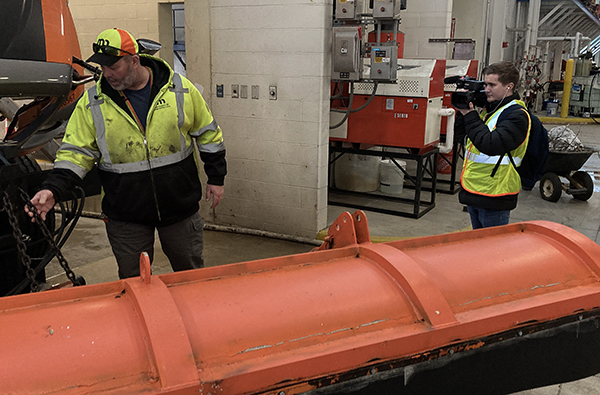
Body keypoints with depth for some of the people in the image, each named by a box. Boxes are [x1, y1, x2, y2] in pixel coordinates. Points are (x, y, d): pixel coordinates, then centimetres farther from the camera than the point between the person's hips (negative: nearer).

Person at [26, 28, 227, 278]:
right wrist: (52, 190, -15)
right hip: (126, 216, 1)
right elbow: (76, 152, -1)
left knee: (191, 274, 15)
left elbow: (208, 134, 4)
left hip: (180, 206, 0)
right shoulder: (93, 102, -4)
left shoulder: (180, 89, -6)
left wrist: (216, 179, 4)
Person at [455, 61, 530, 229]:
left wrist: (470, 115, -18)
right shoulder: (488, 108, 12)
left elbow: (491, 145, -27)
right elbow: (460, 133, 16)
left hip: (494, 196, -9)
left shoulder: (517, 115, -14)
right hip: (474, 190, 9)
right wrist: (464, 111, -1)